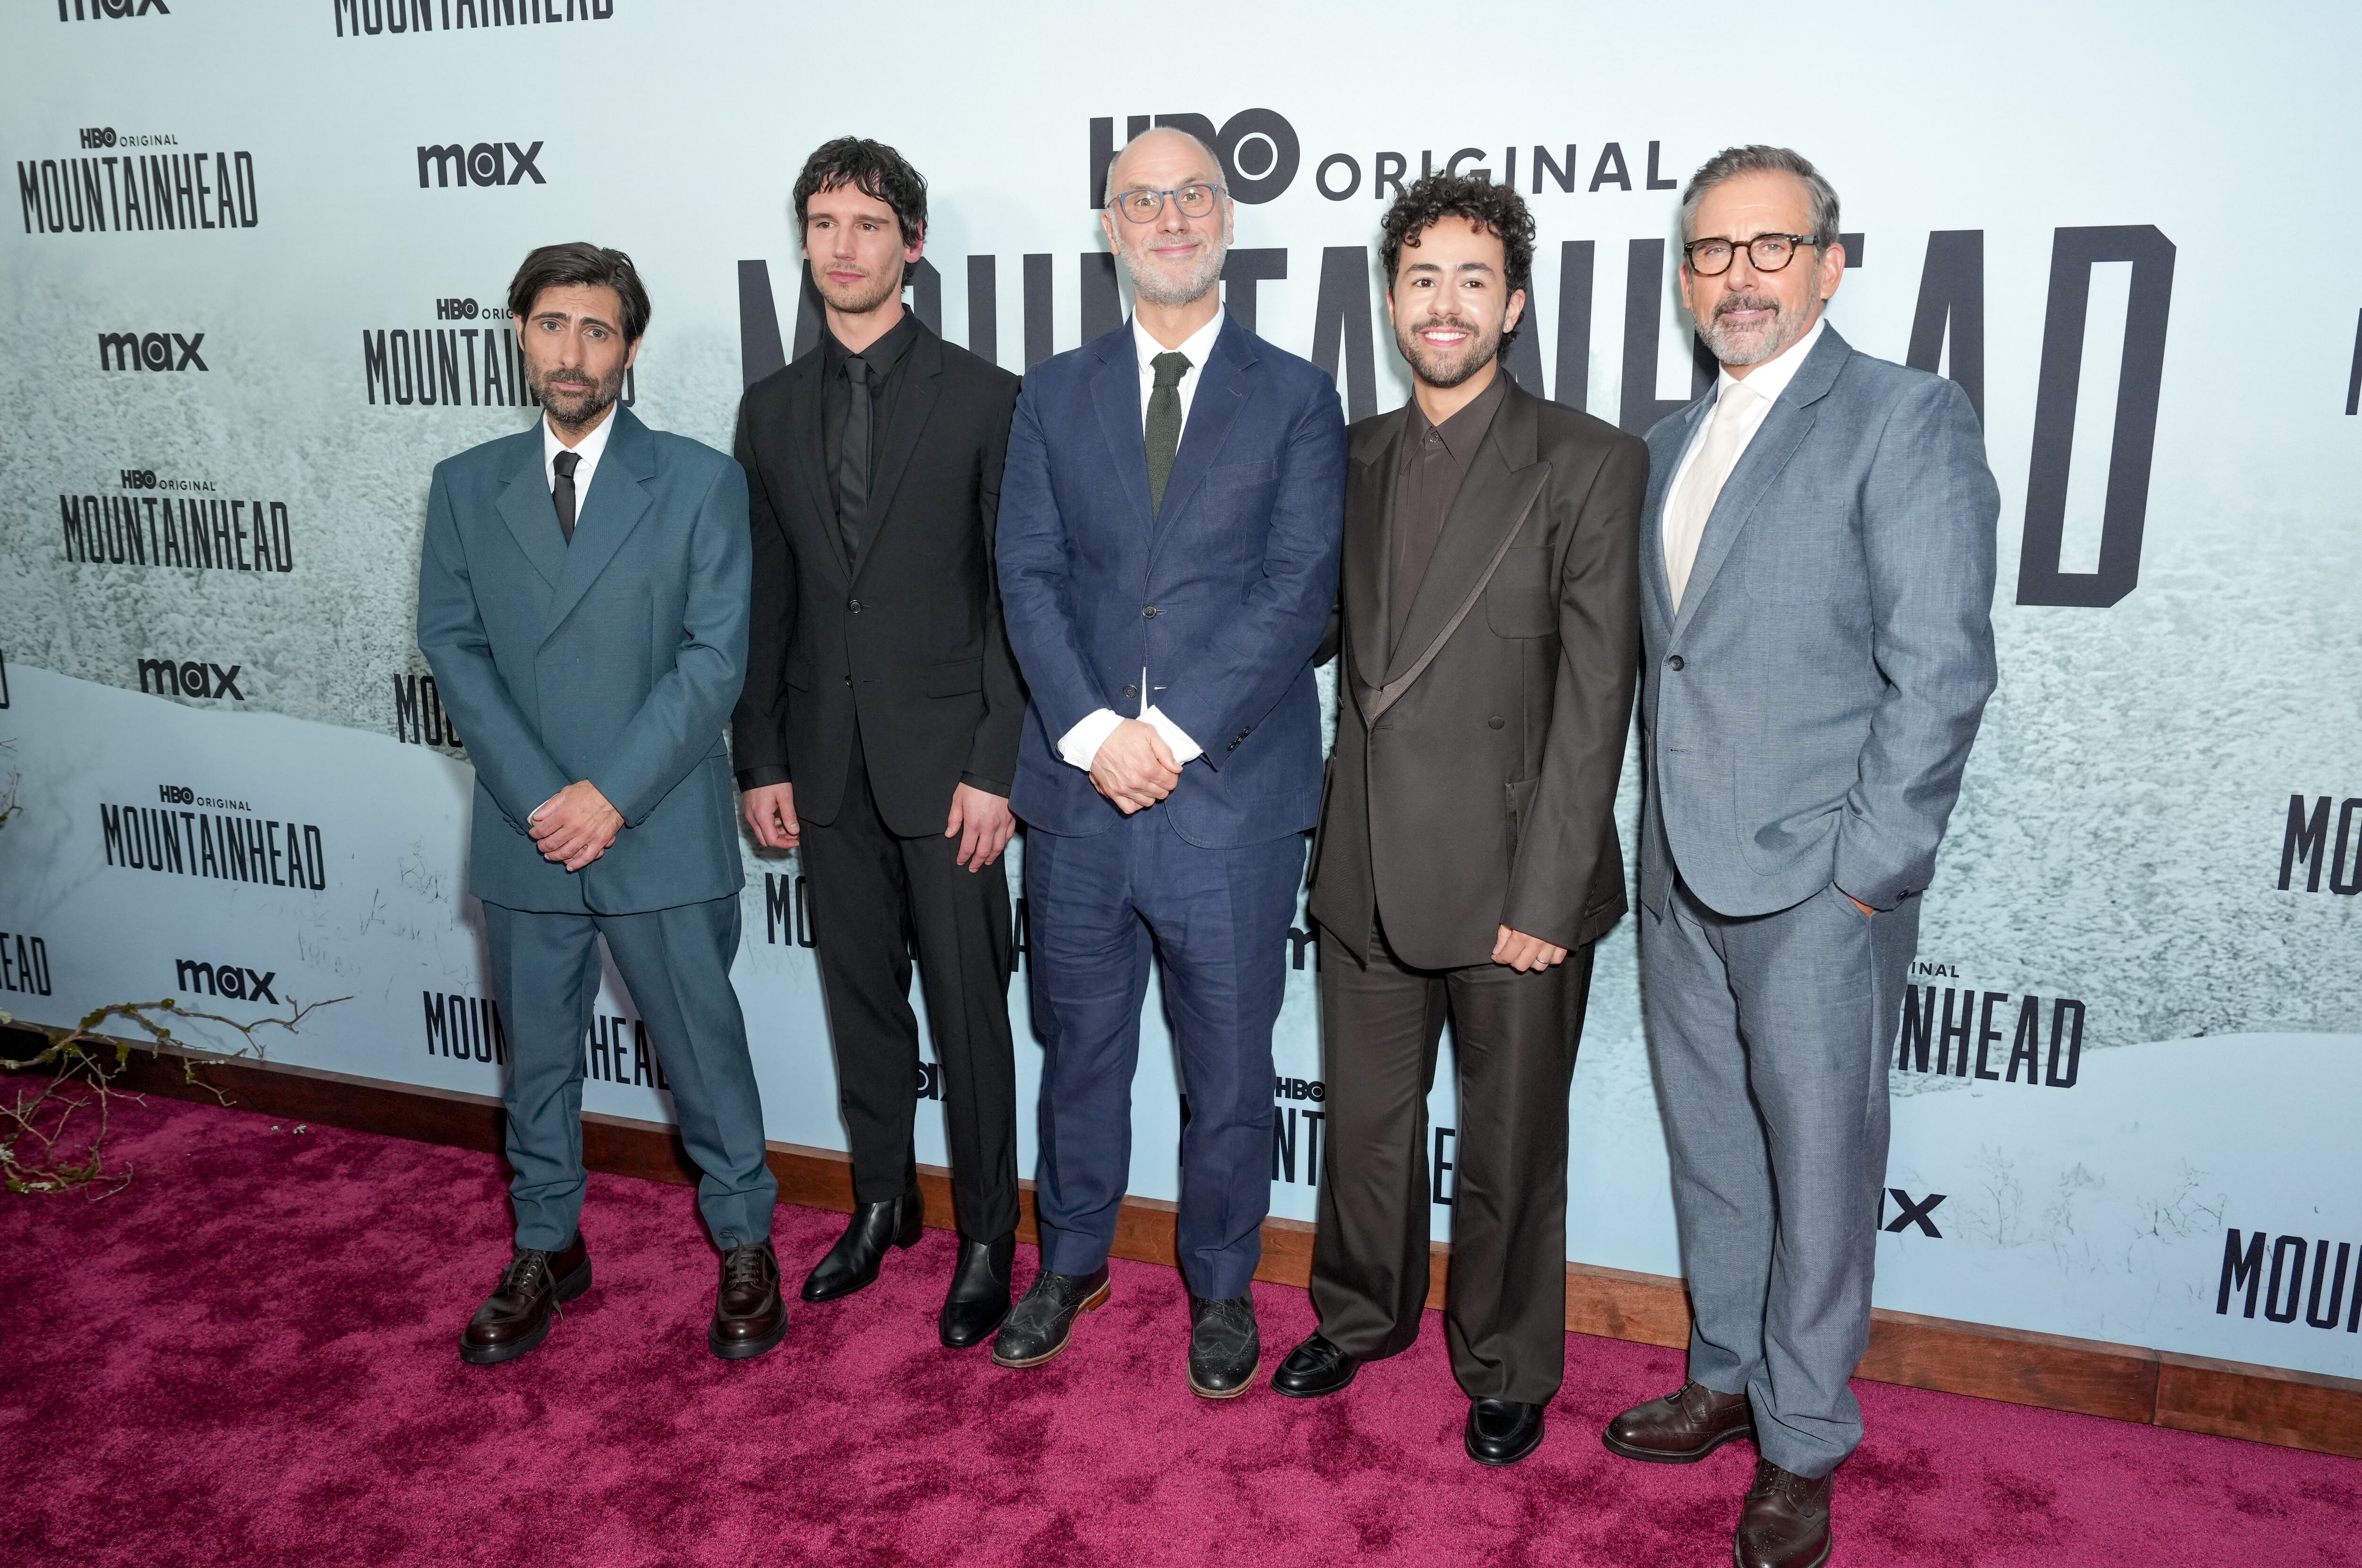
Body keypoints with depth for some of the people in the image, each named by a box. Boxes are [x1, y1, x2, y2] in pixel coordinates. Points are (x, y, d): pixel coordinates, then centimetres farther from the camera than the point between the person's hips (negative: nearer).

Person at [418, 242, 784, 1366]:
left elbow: (715, 656, -9)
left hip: (663, 838, -3)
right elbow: (455, 650, 1)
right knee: (537, 1053, 16)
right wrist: (538, 798, -11)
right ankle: (547, 1249, 35)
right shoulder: (466, 488, 7)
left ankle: (744, 1245, 27)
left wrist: (612, 794, -15)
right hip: (523, 838, 3)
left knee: (704, 1049, 8)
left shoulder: (699, 482, -2)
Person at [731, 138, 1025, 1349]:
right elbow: (763, 599, 10)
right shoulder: (771, 408, 9)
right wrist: (761, 759, 5)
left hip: (944, 759, -4)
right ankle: (881, 1203, 34)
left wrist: (995, 768, -12)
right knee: (860, 998, 16)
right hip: (825, 762, 4)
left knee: (969, 1012, 4)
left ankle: (986, 1238, 21)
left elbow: (1018, 598, -7)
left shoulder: (983, 398, -4)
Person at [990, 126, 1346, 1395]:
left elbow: (1299, 589, -7)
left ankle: (1222, 1288, 30)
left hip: (1230, 793, -2)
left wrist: (1177, 733, -15)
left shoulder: (1294, 397, 3)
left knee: (1228, 1069, 10)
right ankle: (1071, 1260, 37)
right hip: (1078, 783, 2)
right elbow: (1029, 576, 2)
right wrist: (1092, 731, -12)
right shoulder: (1055, 395, 10)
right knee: (1078, 1049, 16)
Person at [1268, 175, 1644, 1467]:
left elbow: (1594, 699, -12)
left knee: (1509, 1154, 12)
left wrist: (1546, 895, -15)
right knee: (1364, 1122, 20)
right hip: (1368, 874, 5)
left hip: (1510, 882, -4)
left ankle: (1507, 1373, 35)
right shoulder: (1355, 459, 9)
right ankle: (1363, 1315, 44)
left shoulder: (1590, 465, -8)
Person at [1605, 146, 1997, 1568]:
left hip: (1819, 881, -7)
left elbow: (1941, 667, -13)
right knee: (1712, 1149, 18)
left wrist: (1868, 867, -15)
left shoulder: (1907, 419, -7)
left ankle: (1803, 1447, 23)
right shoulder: (1675, 443, 15)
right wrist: (1662, 837, 10)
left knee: (1820, 1169, 5)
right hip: (1685, 874, 7)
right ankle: (1729, 1380, 36)